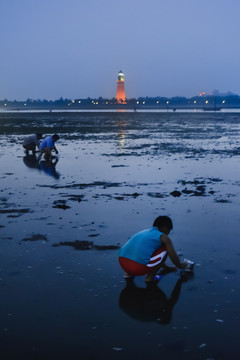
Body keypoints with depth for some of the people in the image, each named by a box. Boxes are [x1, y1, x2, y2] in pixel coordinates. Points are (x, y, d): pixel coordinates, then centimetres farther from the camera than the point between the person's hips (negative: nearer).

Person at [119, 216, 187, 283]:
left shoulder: (144, 232, 26)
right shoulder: (163, 237, 5)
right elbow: (174, 257, 12)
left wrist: (167, 267, 49)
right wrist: (180, 266, 35)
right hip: (138, 268, -7)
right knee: (165, 249, 10)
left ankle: (129, 273, 21)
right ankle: (150, 277, 8)